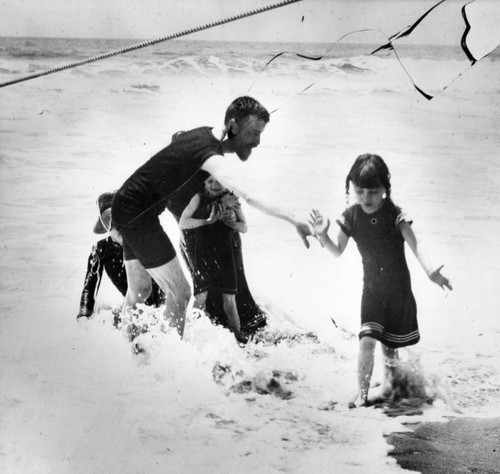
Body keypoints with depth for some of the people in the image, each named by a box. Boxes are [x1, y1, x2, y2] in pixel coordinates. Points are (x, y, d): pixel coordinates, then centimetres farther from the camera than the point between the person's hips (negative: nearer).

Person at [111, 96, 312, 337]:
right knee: (179, 293, -7)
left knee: (139, 291, 21)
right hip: (138, 213, -10)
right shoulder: (212, 156, -24)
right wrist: (292, 220, -40)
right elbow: (251, 198, -38)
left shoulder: (203, 134, 6)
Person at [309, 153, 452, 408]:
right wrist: (322, 236, -21)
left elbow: (414, 244, -26)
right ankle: (362, 394, -2)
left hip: (399, 290, -1)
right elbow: (337, 251, -1)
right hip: (372, 289, 1)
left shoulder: (395, 215, -19)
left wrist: (430, 270, -43)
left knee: (390, 344, 11)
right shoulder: (351, 217, -10)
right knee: (367, 340, -12)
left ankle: (388, 386, 35)